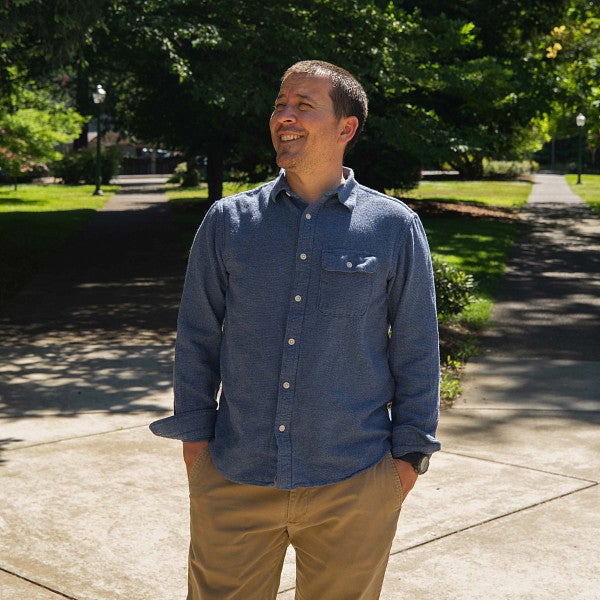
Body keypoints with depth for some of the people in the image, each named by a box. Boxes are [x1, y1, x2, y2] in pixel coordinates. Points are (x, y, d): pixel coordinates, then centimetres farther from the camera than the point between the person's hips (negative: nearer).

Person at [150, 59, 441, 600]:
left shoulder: (395, 227, -1)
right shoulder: (228, 222, 4)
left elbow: (416, 348, 3)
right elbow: (197, 337, 9)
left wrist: (410, 452, 1)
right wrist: (194, 435, 5)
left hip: (353, 486, -1)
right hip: (234, 476, 1)